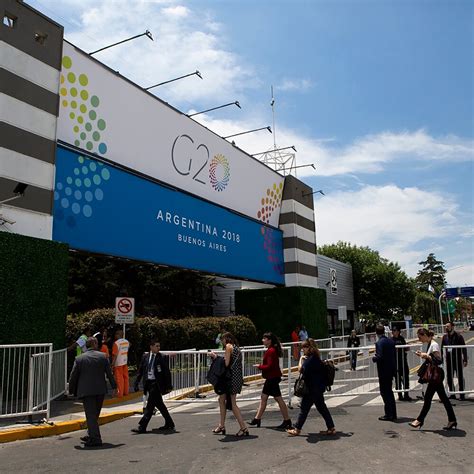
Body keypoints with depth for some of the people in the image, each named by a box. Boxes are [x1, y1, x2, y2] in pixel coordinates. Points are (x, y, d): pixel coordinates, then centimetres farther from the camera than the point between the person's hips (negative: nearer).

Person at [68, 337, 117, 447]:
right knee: (95, 414, 17)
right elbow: (109, 373, 2)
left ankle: (95, 438, -5)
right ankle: (91, 435, 27)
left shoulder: (79, 359, -2)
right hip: (100, 390, 3)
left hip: (86, 391, -2)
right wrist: (114, 386, 11)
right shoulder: (103, 356, 1)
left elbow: (73, 376, 1)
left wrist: (72, 390, 14)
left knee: (91, 415, 0)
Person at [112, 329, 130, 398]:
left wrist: (112, 364, -17)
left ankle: (120, 393, 3)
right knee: (125, 377, 12)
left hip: (118, 363, -7)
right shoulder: (126, 342, 5)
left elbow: (115, 355, -20)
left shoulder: (116, 343, -17)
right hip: (125, 362, 7)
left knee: (119, 378, -1)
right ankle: (126, 392, 20)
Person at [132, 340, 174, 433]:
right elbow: (140, 371, 11)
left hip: (156, 383, -5)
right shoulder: (145, 356, 7)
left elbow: (167, 373, -5)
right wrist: (136, 383, 4)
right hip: (148, 383, 5)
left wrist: (168, 386, -7)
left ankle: (142, 426, -2)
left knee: (150, 404, -7)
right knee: (159, 404, 14)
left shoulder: (162, 358, -5)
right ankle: (169, 424, 28)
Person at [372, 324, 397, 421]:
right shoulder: (391, 341, 6)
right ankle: (393, 414, 25)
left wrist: (374, 358, -5)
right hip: (391, 369, 8)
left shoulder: (379, 343, -18)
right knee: (389, 391, 18)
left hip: (383, 371, -8)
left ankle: (389, 415, 5)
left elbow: (380, 357, -23)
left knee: (384, 392, 2)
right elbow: (394, 355, 10)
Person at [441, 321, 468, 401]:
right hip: (449, 361, 4)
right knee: (449, 378, 8)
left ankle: (462, 394, 15)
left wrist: (465, 360, -10)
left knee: (460, 377, 4)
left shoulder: (458, 336, -7)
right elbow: (442, 349, 11)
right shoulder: (445, 337, 5)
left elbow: (464, 348, -5)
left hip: (458, 360, -4)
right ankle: (452, 394, 21)